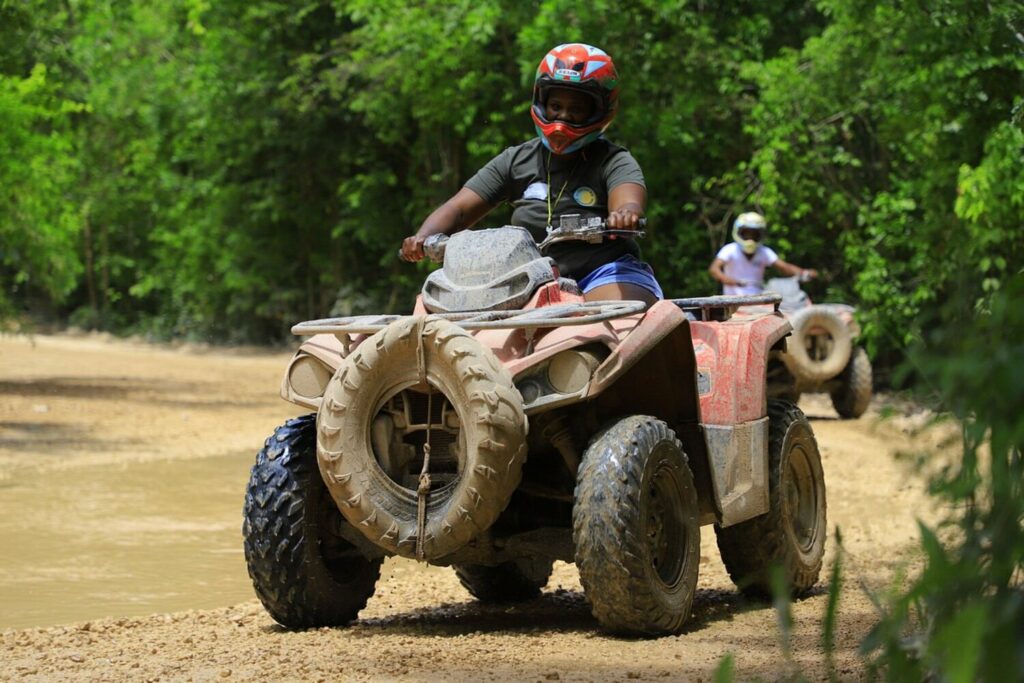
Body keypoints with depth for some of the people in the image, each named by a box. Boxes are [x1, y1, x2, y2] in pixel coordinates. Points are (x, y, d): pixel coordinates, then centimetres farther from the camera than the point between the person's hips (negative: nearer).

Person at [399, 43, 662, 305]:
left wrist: (625, 214, -50)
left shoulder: (614, 162, 0)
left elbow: (630, 203, -23)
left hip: (606, 273, -5)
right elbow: (458, 208, 5)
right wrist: (423, 237, -17)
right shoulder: (516, 161, 11)